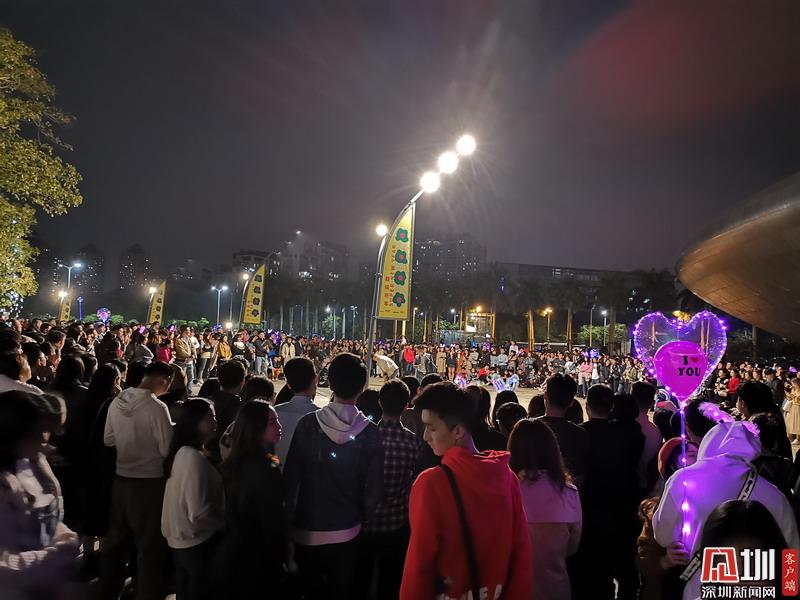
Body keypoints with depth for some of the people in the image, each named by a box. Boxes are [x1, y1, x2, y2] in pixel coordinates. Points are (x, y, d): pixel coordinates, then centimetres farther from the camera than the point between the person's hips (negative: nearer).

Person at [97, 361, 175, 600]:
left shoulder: (117, 401, -2)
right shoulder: (156, 407, -21)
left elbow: (108, 439, 11)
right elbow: (167, 449, -17)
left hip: (121, 479, 7)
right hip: (149, 482, -7)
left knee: (117, 540, 22)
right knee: (151, 546, 8)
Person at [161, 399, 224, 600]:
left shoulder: (182, 452, 3)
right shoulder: (194, 457, -25)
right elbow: (199, 513, -28)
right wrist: (225, 522, -13)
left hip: (180, 537, 9)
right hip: (196, 540, -8)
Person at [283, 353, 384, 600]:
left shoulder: (308, 423, -15)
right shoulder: (370, 432, -14)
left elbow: (290, 476, -10)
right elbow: (374, 488, -9)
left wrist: (290, 515, 5)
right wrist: (361, 517, 9)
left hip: (307, 529, 0)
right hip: (346, 530, 0)